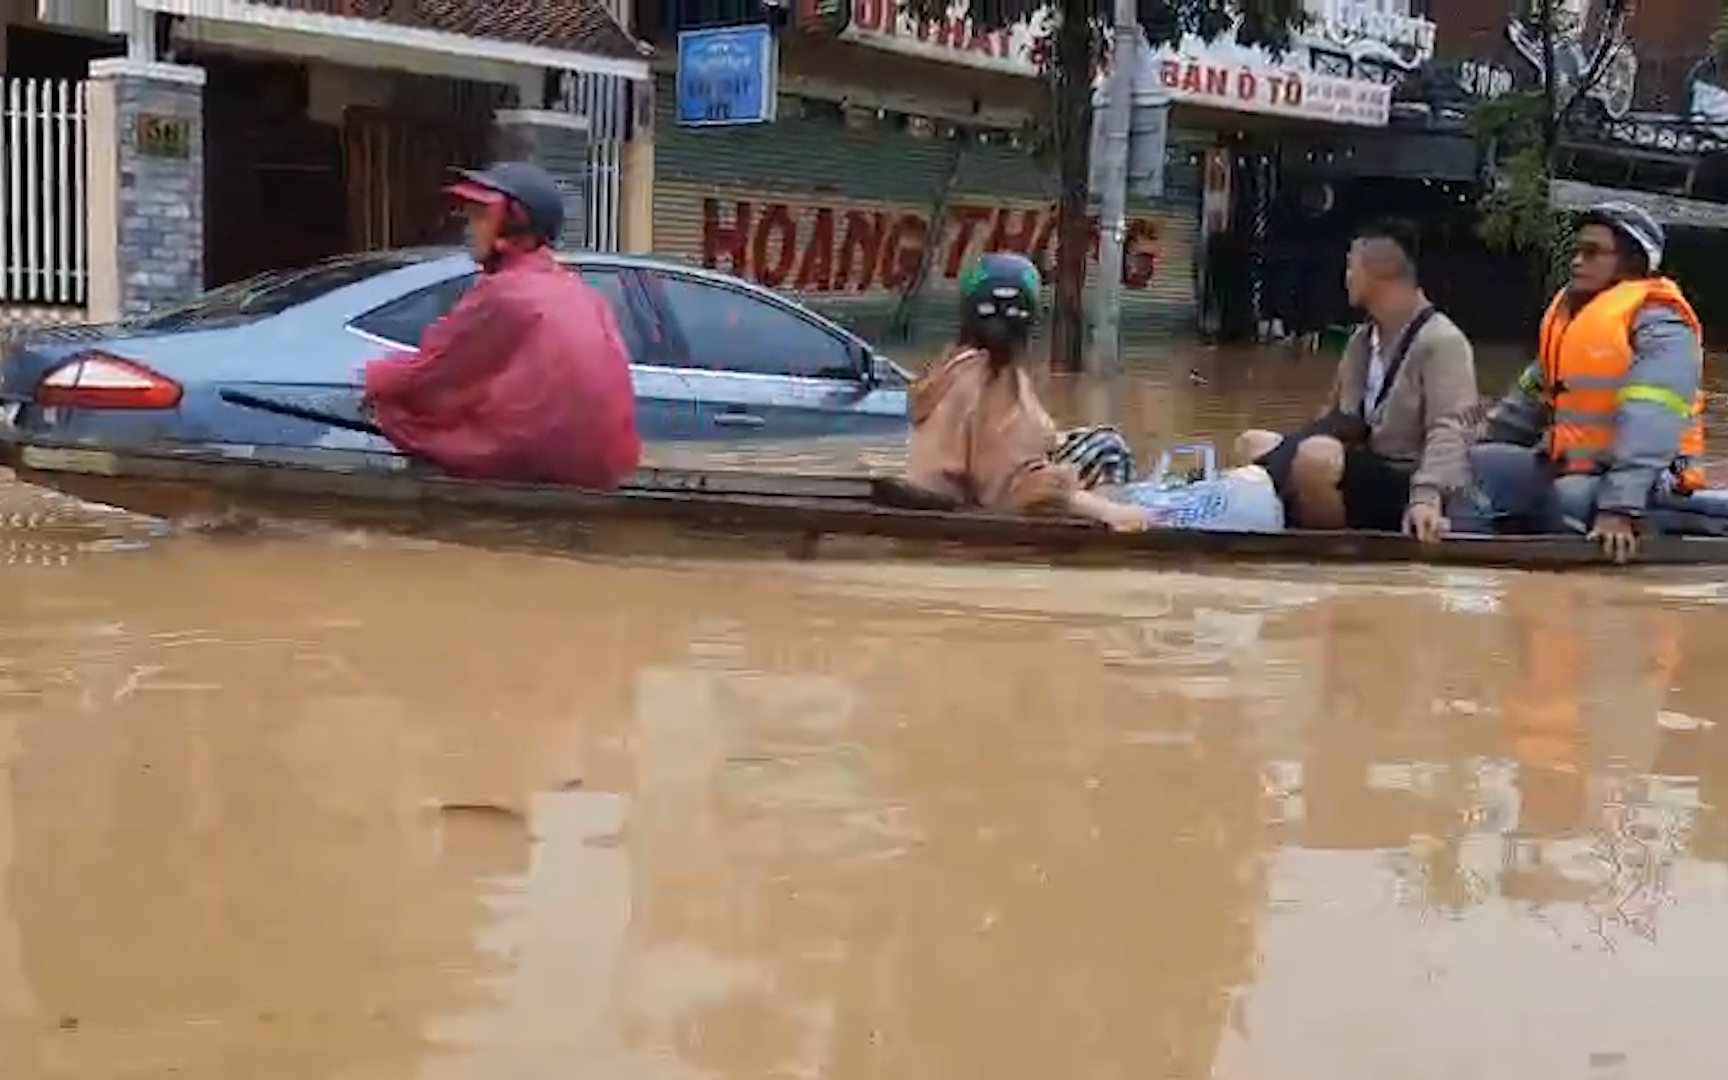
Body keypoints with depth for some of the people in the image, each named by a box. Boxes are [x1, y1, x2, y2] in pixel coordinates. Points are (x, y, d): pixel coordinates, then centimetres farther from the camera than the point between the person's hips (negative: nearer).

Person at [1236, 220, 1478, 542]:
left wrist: (1426, 499, -40)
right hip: (1364, 473, 9)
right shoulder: (1363, 338, 14)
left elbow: (1448, 430, -25)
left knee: (1317, 457, -34)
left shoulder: (1441, 341, -14)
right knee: (1253, 445, 3)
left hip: (1403, 486, -9)